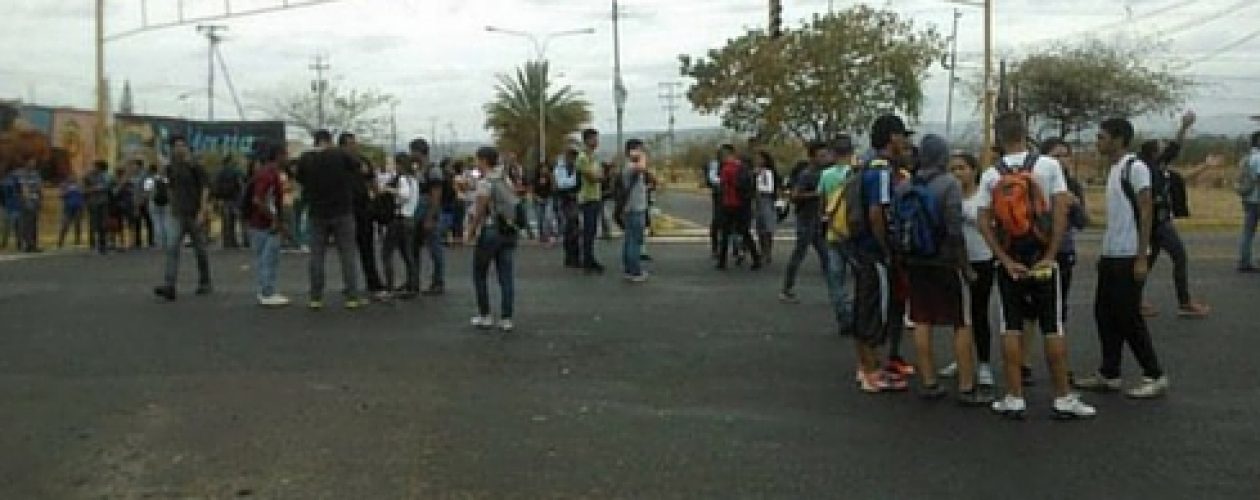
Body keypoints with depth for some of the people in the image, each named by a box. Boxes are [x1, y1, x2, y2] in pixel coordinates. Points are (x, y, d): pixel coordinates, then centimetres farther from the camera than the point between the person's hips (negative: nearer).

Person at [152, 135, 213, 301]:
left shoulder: (196, 167, -6)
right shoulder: (171, 168, 9)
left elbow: (205, 189, -10)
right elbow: (172, 190, 19)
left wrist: (203, 212, -18)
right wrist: (172, 209, 16)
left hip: (195, 215, -4)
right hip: (177, 215, 4)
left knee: (200, 250, 7)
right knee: (171, 248, -11)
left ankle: (205, 284, 21)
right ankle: (169, 287, -18)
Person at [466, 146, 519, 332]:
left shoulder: (485, 182, -11)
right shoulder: (506, 180, 11)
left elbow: (480, 211, -13)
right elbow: (514, 203, 11)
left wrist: (470, 233, -5)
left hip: (490, 231, -6)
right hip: (509, 232, 6)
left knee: (480, 274, 9)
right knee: (506, 276, 4)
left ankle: (485, 316, 11)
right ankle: (506, 318, 3)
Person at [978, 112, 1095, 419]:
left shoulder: (990, 175, -1)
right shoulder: (1049, 166, -4)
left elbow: (984, 222, -5)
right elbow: (1060, 211, -10)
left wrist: (1006, 260, -4)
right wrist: (1050, 255, -8)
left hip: (1009, 261, 1)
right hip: (1042, 258, -1)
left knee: (1011, 327, 6)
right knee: (1053, 328, 4)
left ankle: (1014, 398, 8)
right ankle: (1063, 399, 8)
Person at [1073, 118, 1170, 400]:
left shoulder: (1135, 168, -12)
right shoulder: (1114, 169, 15)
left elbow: (1146, 213, -15)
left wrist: (1141, 258, -18)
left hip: (1128, 257, -9)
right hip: (1110, 255, 9)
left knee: (1128, 318, -4)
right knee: (1104, 314, 11)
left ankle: (1155, 377, 7)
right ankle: (1109, 375, 19)